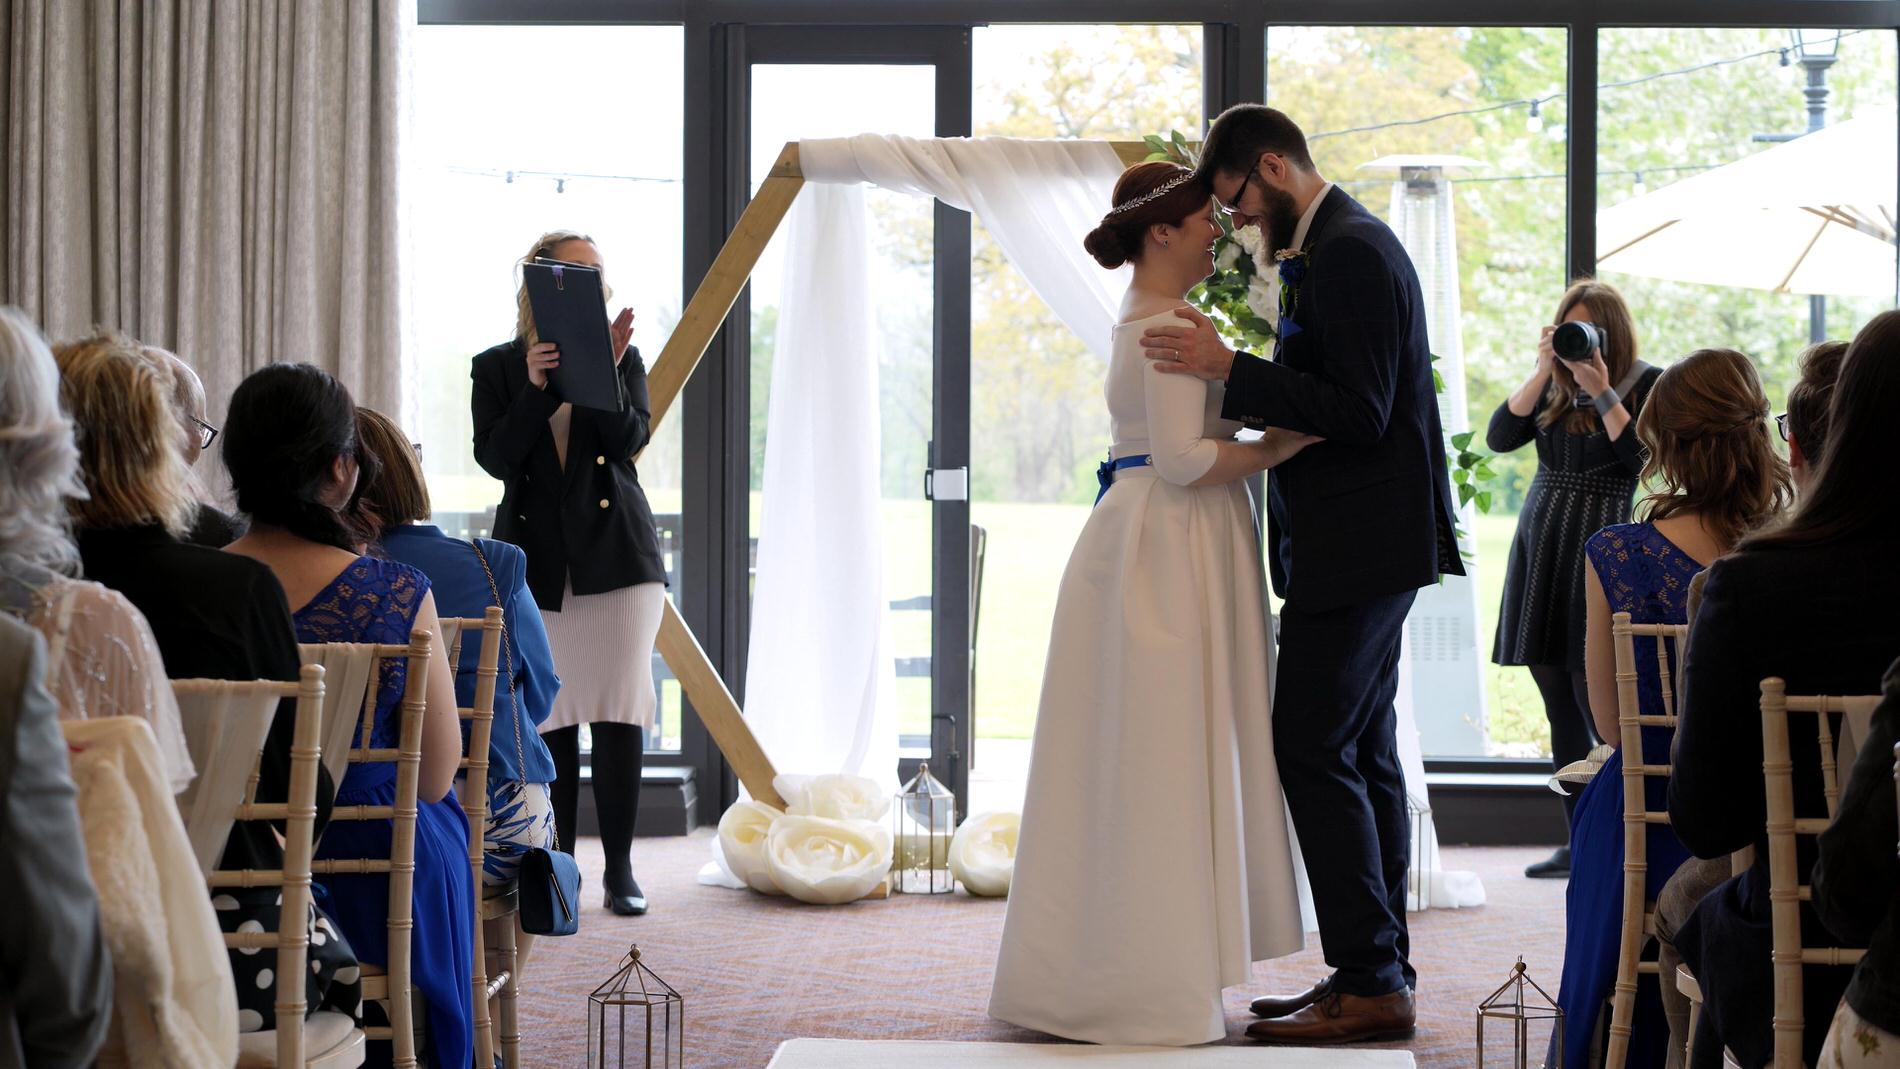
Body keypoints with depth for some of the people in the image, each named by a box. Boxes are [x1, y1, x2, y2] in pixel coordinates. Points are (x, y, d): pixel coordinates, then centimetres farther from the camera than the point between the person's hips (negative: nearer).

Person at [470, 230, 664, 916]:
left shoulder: (622, 356, 7)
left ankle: (620, 870, 1)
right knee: (549, 718, 3)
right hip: (536, 561, 0)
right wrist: (537, 386, -19)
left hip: (617, 555, 0)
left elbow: (630, 441, -7)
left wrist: (606, 370, -22)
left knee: (618, 713, -3)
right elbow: (495, 457, -6)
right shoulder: (496, 367, 6)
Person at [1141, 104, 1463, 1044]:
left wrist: (1231, 368, -21)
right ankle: (1376, 972, 18)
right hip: (1359, 546, 11)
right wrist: (1236, 387, 14)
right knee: (1361, 755, 12)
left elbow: (1359, 413, -22)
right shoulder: (1334, 247, 16)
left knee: (1314, 750, -10)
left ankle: (1370, 983, -7)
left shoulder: (1349, 254, -16)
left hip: (1359, 544, -11)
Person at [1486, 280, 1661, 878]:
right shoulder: (1552, 387, 12)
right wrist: (1542, 372, -7)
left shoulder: (1646, 384, -1)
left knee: (1597, 702, -10)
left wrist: (1602, 392, -15)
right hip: (1539, 546, 6)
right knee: (1559, 710, 6)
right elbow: (1499, 438, 0)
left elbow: (1645, 458, -12)